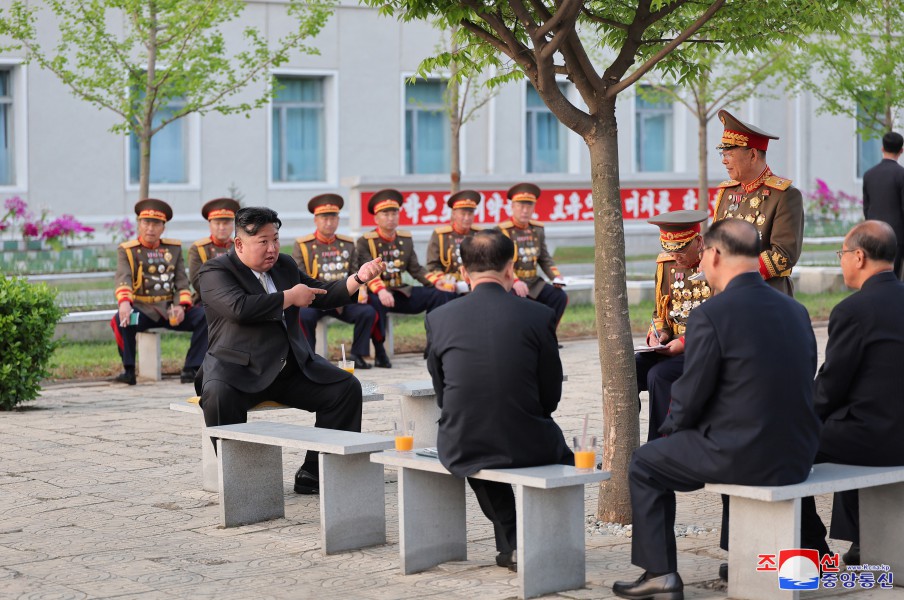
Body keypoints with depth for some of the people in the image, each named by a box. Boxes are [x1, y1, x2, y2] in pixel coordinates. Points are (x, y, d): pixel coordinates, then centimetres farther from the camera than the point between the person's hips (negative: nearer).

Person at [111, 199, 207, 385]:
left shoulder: (174, 248, 14)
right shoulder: (127, 250, 3)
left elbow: (182, 282, 8)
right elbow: (123, 279, -15)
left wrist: (181, 306, -12)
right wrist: (124, 303, -37)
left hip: (170, 309, 3)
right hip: (143, 309, -3)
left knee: (204, 317, -21)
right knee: (122, 320, -35)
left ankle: (191, 369, -15)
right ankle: (128, 371, -20)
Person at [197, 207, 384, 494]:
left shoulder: (284, 265, 17)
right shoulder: (215, 271, -4)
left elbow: (323, 295, 19)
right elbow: (239, 307, -22)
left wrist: (359, 278, 1)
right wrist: (290, 297, -11)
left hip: (291, 370, 6)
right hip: (239, 370, -6)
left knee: (346, 387, -10)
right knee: (219, 397, -37)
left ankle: (312, 473, -6)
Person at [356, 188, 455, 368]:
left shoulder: (406, 239, 12)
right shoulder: (365, 241, -5)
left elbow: (415, 269, 9)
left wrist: (437, 281, -9)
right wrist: (380, 291, -36)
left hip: (401, 292, 6)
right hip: (378, 294, -6)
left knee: (439, 295, -11)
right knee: (376, 303, -41)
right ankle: (379, 353, -25)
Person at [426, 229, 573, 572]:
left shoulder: (438, 319, -4)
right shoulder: (539, 316, -8)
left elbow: (442, 395, 5)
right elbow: (551, 396, 0)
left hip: (459, 449, 2)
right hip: (525, 446, -1)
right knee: (562, 456, 33)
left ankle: (512, 541, 35)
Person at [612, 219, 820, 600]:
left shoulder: (710, 315, -15)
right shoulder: (796, 311, 5)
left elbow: (691, 396, -12)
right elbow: (803, 383, 14)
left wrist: (672, 428, 11)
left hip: (742, 456, -6)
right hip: (797, 457, 6)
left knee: (644, 465, 16)